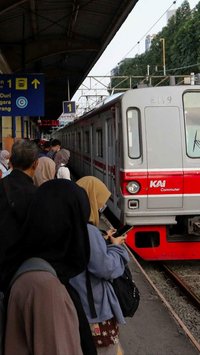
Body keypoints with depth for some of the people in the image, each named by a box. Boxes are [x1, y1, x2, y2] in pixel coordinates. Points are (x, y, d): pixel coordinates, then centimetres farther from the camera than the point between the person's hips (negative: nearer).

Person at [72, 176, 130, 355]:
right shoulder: (87, 232, -24)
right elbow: (106, 268, -22)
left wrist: (105, 241, 7)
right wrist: (115, 246, -7)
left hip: (77, 305, 9)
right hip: (96, 310, -9)